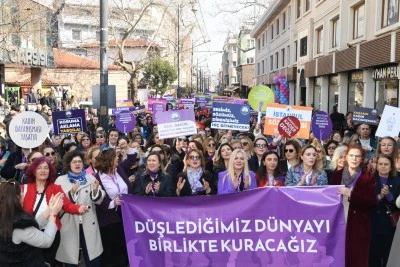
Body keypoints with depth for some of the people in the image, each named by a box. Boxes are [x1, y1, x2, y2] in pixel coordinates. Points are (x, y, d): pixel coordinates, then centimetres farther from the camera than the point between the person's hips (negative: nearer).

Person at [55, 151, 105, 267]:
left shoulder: (90, 178, 7)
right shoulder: (60, 180, 3)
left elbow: (99, 200, 1)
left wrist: (96, 191, -19)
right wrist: (71, 192, -24)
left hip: (89, 225, 1)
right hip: (70, 225, -1)